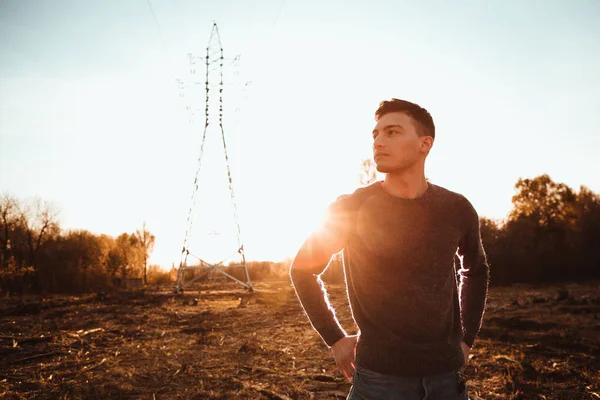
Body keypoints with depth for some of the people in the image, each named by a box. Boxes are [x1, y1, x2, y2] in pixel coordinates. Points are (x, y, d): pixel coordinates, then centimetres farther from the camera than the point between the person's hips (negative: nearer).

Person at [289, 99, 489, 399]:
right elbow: (303, 269, 3)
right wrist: (335, 339, 0)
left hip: (446, 374, 3)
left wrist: (466, 339, 11)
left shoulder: (456, 210, -1)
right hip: (380, 375, -2)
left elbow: (475, 270, 18)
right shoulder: (351, 208, -9)